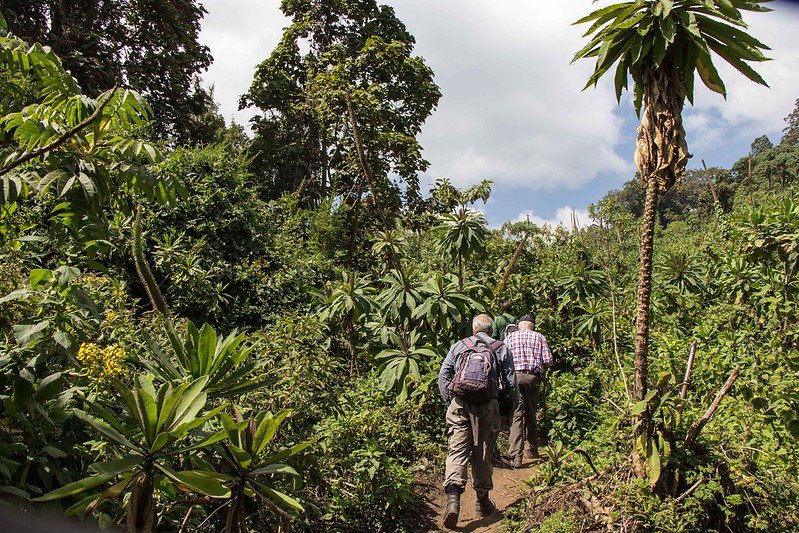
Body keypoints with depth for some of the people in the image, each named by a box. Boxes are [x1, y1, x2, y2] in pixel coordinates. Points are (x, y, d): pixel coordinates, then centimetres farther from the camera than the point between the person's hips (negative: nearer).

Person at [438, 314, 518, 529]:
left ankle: (453, 496, -20)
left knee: (457, 450, -2)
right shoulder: (501, 349, 10)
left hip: (460, 404, 0)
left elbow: (443, 375, 8)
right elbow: (511, 382, 10)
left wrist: (448, 401, 15)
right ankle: (483, 501, 24)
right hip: (487, 406, 1)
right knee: (483, 454, 12)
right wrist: (512, 408, 19)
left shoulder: (458, 346, 11)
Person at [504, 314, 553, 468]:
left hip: (515, 375, -1)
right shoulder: (539, 337, 10)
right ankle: (531, 450, 28)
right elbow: (548, 360, 3)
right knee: (531, 414, 17)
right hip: (533, 377, 1)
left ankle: (516, 456, -14)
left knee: (517, 414, -5)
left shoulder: (510, 337, 10)